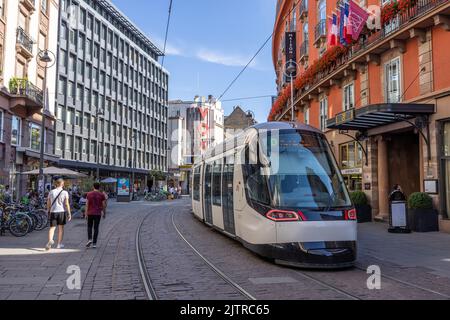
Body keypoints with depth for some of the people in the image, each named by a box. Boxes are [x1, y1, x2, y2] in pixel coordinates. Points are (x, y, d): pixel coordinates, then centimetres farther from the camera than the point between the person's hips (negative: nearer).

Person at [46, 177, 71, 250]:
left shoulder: (51, 192, 5)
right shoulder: (64, 192, -4)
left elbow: (48, 204, 8)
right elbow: (66, 204, -7)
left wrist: (48, 211, 22)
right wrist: (69, 214, -3)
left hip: (53, 212, 2)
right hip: (62, 211, -1)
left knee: (52, 228, 3)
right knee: (61, 228, 11)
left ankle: (50, 240, -23)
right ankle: (59, 244, 17)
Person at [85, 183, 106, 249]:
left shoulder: (89, 194, -1)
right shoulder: (102, 195, -2)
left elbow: (87, 204, -4)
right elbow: (104, 205, -2)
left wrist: (86, 213, 0)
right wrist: (104, 213, 9)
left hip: (90, 213, 0)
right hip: (98, 213, 0)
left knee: (89, 227, 15)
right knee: (96, 228, 4)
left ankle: (90, 239, -5)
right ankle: (94, 243, 3)